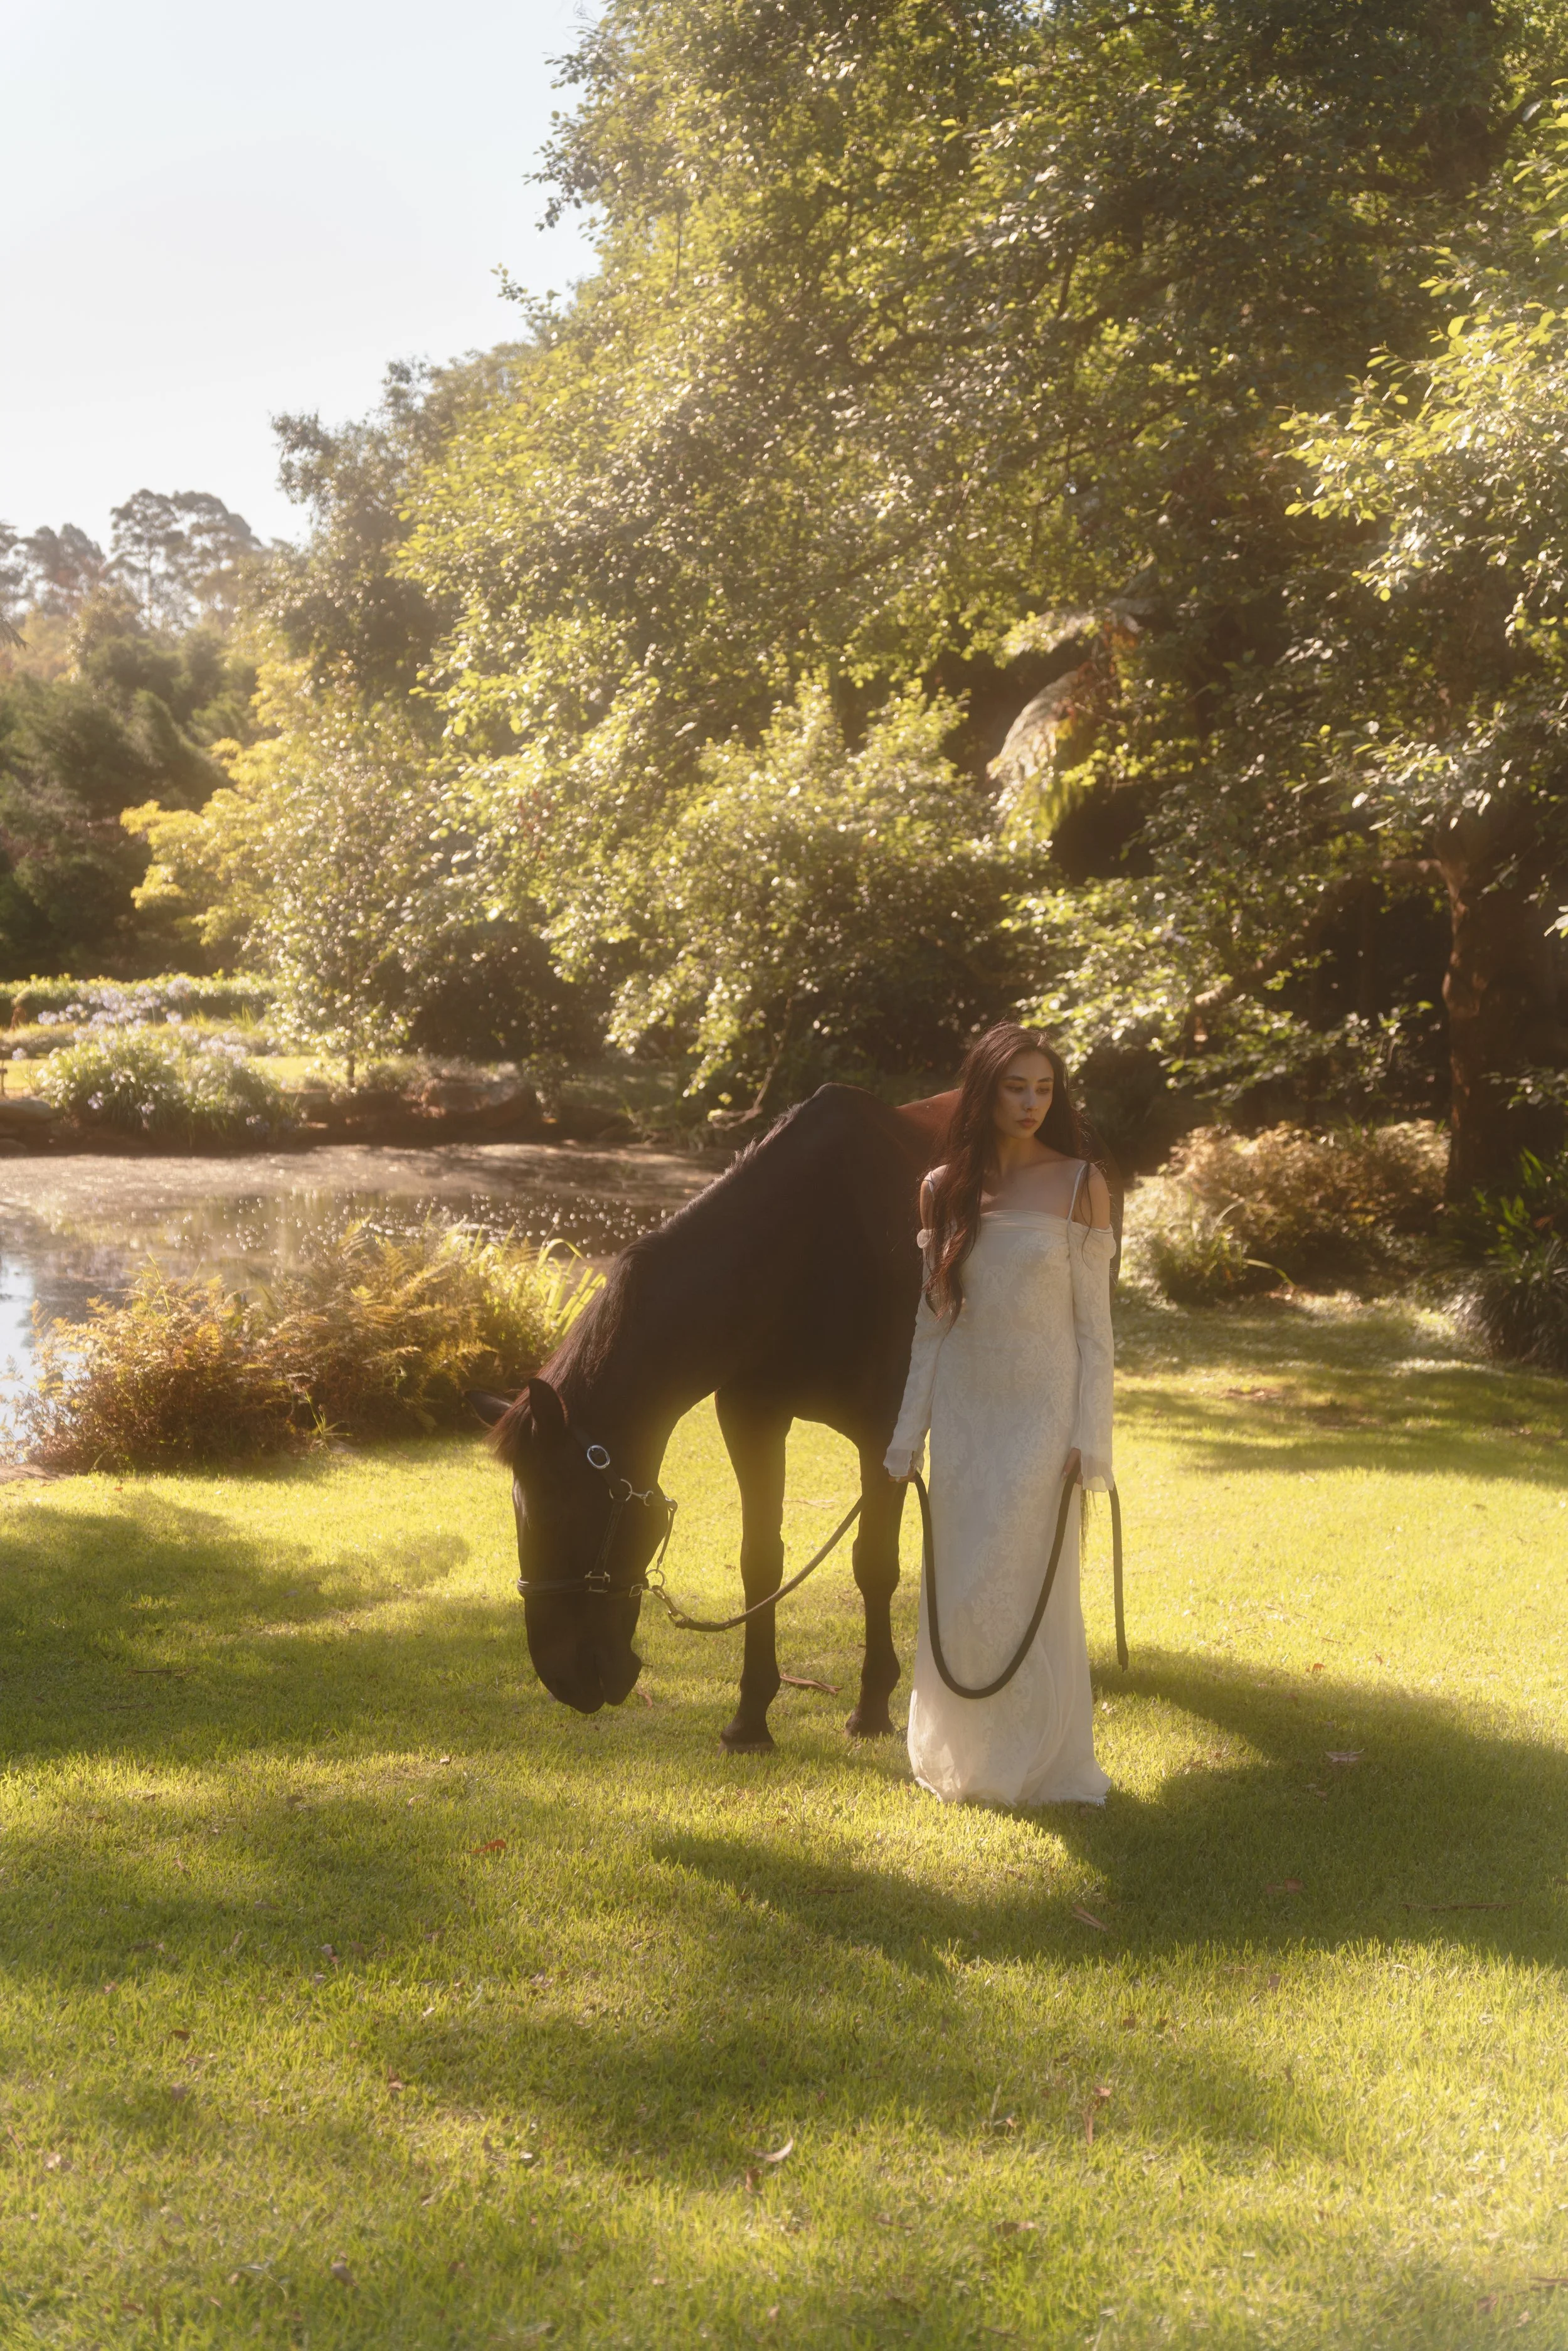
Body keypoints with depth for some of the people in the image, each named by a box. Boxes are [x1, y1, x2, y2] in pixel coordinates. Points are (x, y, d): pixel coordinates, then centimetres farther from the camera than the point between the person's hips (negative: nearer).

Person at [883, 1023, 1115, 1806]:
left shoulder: (1079, 1185, -4)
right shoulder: (944, 1189, 4)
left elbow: (1094, 1326, -4)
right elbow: (931, 1322, 8)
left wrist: (1088, 1440, -9)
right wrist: (906, 1437, 6)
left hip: (1041, 1412, -3)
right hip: (963, 1412, 3)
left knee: (1020, 1588, -1)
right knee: (957, 1593, 9)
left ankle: (1043, 1766, 17)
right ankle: (964, 1760, 27)